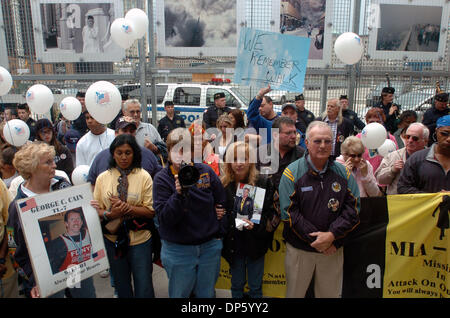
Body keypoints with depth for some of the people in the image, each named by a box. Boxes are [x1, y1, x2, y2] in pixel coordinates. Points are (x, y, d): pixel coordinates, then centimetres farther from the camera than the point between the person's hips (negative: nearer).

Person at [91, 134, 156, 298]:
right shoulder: (102, 178, 1)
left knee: (144, 287, 5)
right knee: (121, 286, 21)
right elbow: (96, 210, 3)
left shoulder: (144, 176, -6)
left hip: (140, 240, -2)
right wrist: (110, 214, -18)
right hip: (112, 239, 3)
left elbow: (151, 211, -8)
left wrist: (127, 207, -22)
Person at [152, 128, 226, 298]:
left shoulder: (206, 171, -4)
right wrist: (179, 194, -32)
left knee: (207, 293, 18)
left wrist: (219, 232, 8)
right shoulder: (162, 178, -10)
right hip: (178, 250, -2)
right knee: (179, 294, 15)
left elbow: (222, 203, 8)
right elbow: (164, 219, -19)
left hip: (210, 246, 2)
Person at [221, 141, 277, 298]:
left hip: (256, 242, -2)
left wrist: (256, 224, -22)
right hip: (233, 243, 2)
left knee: (255, 287, 13)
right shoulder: (223, 184, -2)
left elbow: (272, 212, -8)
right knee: (236, 285, 19)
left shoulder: (263, 182, -8)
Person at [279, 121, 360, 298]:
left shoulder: (343, 173, 2)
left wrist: (332, 235, -15)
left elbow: (353, 208, -2)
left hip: (333, 250, 3)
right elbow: (289, 212, -12)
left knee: (330, 293, 16)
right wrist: (314, 239, -16)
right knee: (294, 293, 12)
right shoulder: (292, 172, -8)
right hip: (299, 250, -2)